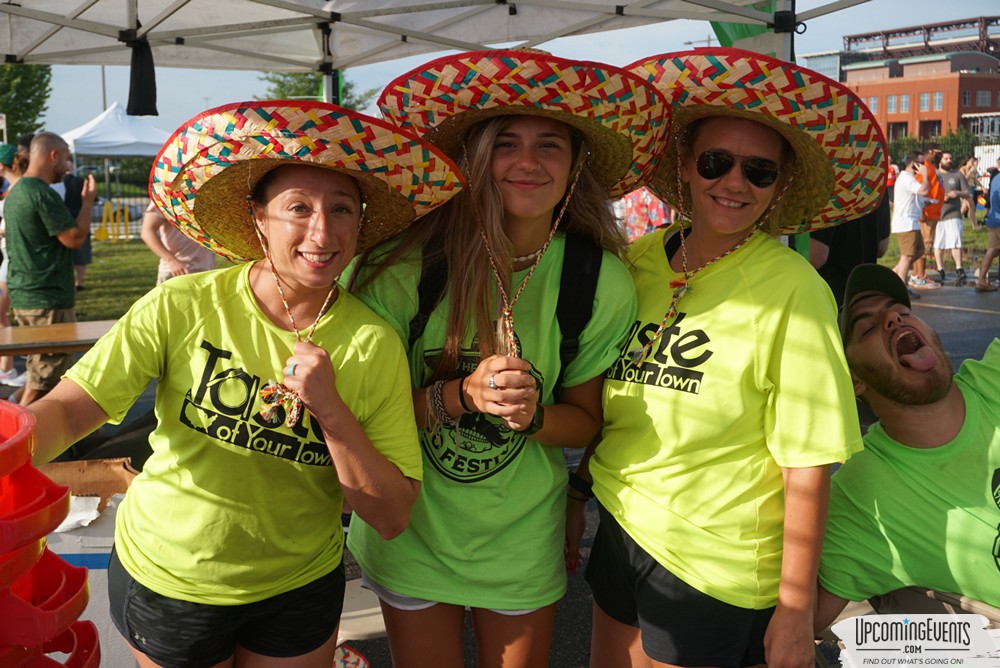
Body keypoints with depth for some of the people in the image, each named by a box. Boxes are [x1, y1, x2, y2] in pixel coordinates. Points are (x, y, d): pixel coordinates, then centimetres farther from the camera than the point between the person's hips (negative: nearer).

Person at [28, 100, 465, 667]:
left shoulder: (373, 345, -16)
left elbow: (393, 518, -16)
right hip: (165, 579, 0)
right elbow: (69, 408, -17)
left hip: (299, 589, 1)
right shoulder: (182, 307, -18)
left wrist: (330, 409, -30)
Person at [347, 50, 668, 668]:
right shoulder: (407, 265, -19)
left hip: (523, 542, 1)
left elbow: (586, 420, -3)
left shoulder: (602, 280, -13)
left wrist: (532, 413, -24)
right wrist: (460, 396, -28)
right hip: (412, 531, -1)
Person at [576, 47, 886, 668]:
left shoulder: (790, 289, -17)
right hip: (619, 529, 5)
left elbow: (808, 465, -16)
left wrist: (795, 616, -14)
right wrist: (578, 493, 12)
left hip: (714, 569, -5)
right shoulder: (639, 259, -2)